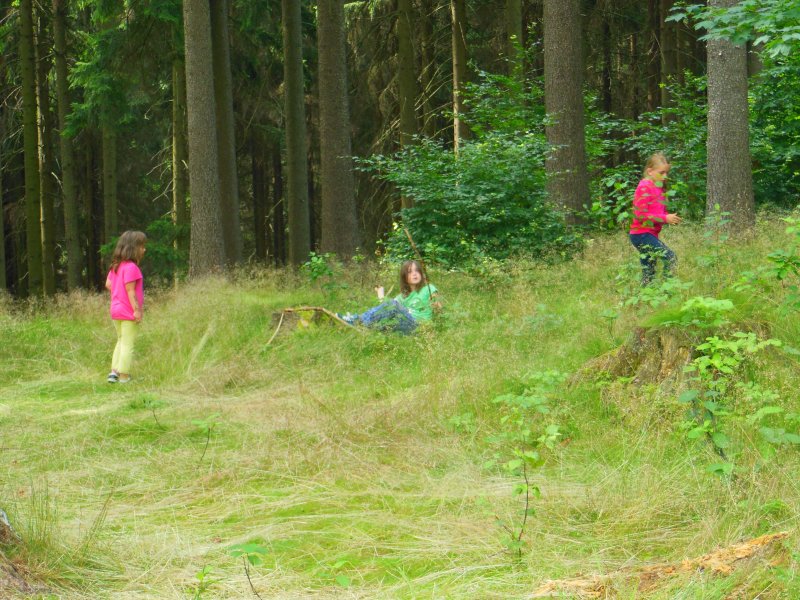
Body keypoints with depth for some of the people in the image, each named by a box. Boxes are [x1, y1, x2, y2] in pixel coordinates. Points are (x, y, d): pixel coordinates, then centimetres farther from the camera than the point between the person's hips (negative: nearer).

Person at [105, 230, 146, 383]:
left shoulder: (115, 266, 9)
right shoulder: (131, 267, -19)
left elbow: (108, 284, 13)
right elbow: (130, 290, -21)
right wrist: (137, 309, -19)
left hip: (116, 310, 9)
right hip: (129, 312, -9)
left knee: (121, 341, 21)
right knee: (128, 344, 0)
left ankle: (114, 371, 15)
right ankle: (123, 376, 3)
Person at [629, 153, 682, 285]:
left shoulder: (658, 187, 15)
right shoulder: (645, 187, -12)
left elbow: (659, 212, 23)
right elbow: (640, 215, -19)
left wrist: (670, 218, 0)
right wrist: (665, 218, -21)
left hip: (650, 235, 10)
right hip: (642, 235, -10)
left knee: (649, 274, 9)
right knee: (671, 257, -18)